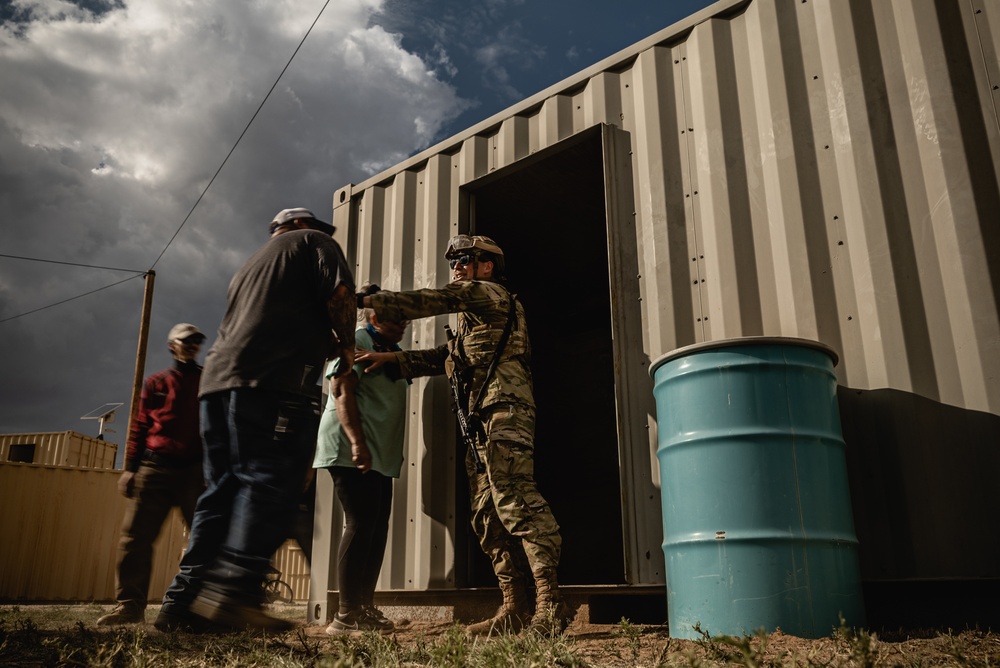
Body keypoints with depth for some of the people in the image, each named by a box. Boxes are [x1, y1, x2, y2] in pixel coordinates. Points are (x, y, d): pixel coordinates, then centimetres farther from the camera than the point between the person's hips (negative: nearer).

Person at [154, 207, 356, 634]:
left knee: (223, 490, 7)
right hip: (275, 381, -8)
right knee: (270, 485, -15)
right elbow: (339, 293, -3)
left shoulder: (250, 267, 36)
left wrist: (327, 346, 34)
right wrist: (346, 347, 11)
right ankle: (232, 590, -28)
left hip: (219, 378, 8)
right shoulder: (311, 242, 15)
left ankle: (184, 601, 3)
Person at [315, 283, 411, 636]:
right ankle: (346, 616, -7)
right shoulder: (357, 340, -3)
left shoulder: (392, 352, 22)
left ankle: (365, 609, 13)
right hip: (352, 450, -9)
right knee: (360, 524, -11)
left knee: (377, 528, 6)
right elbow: (342, 391, -14)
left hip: (380, 455, 9)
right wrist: (357, 442, -25)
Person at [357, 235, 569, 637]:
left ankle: (549, 605, -22)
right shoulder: (473, 322, 33)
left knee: (514, 500, -20)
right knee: (488, 514, 4)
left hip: (504, 412, -10)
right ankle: (515, 609, 3)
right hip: (483, 423, 10)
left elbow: (429, 301, -5)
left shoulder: (489, 292, 6)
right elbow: (440, 359, 28)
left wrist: (365, 301, -5)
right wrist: (390, 358, 18)